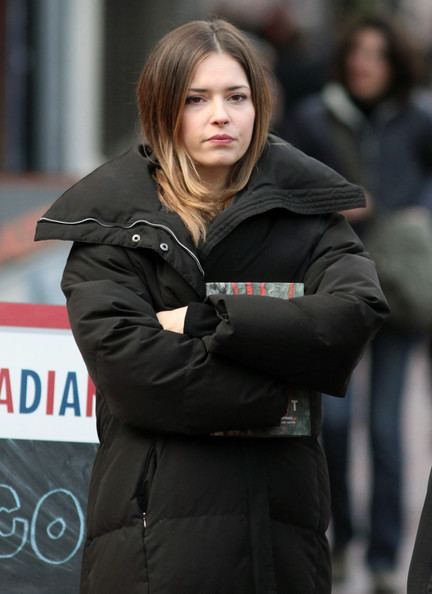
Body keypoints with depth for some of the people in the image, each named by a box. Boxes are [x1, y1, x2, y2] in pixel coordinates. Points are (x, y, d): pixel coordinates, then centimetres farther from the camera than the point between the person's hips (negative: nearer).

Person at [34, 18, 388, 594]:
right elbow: (124, 359, -11)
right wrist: (275, 397, -10)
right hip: (157, 519, -1)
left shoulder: (301, 209, 8)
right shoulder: (112, 222, 4)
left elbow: (358, 313, -11)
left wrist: (206, 321, -13)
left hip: (279, 515, 1)